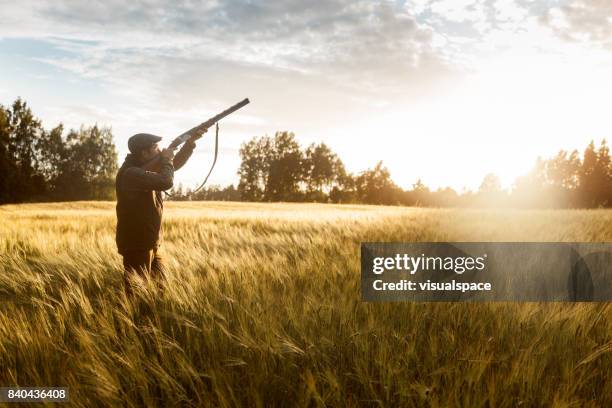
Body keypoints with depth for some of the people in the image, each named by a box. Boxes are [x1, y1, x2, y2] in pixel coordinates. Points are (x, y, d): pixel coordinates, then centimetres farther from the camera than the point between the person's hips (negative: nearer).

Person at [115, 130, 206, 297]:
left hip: (150, 245, 9)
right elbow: (166, 181, -31)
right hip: (136, 245, -9)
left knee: (162, 287, 15)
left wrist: (191, 141, 8)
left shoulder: (148, 167, 9)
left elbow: (174, 164, 20)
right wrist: (166, 159, -12)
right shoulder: (131, 173, -21)